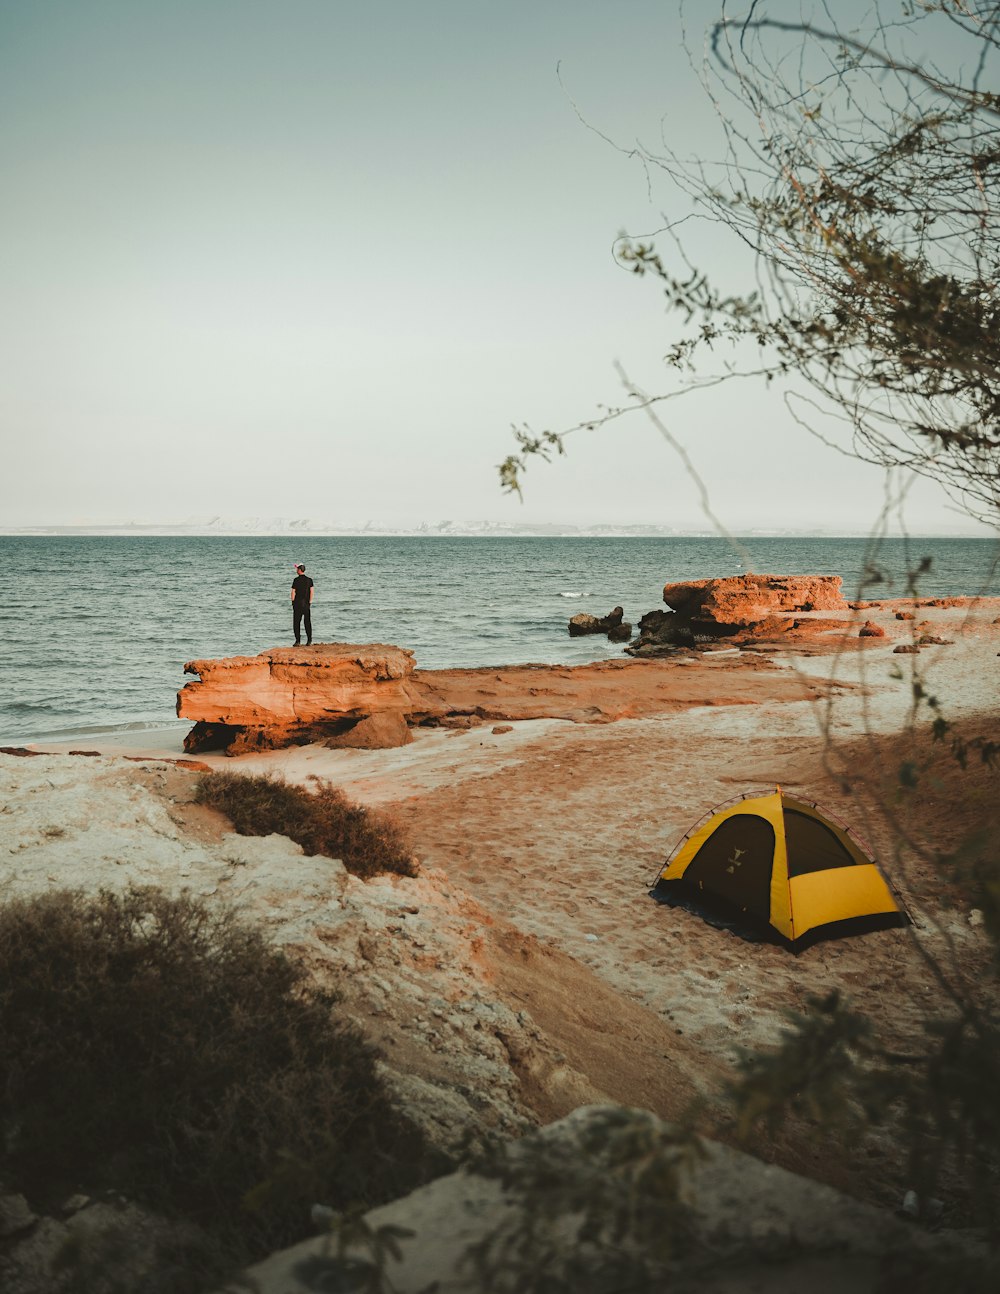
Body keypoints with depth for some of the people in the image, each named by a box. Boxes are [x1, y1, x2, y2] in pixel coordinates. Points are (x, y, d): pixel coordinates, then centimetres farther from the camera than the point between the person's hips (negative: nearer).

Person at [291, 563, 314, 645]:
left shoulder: (296, 580, -9)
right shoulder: (309, 580, 4)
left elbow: (293, 592, -9)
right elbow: (311, 591, 4)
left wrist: (293, 602, 2)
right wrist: (310, 602, 10)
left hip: (298, 603, -4)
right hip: (306, 604, 4)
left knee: (296, 622, 2)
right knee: (307, 622, 8)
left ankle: (298, 641, -1)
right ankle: (309, 640, 5)